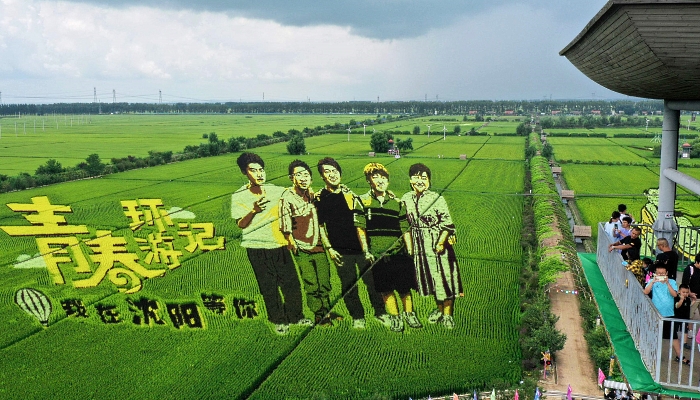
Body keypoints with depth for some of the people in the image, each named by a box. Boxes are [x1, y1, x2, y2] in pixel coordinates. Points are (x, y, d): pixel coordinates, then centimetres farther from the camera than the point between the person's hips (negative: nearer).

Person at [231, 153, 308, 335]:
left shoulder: (276, 191, 1)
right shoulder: (239, 197, -6)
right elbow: (241, 224, -9)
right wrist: (253, 211, -27)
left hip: (279, 245, 2)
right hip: (257, 249, -2)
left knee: (291, 282, 7)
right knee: (269, 287, 8)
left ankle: (295, 316, 28)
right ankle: (279, 321, 26)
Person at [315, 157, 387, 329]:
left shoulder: (350, 194, 2)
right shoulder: (319, 198, 3)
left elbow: (360, 224, 1)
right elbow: (320, 226, 7)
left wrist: (366, 249, -4)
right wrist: (329, 248, 0)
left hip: (361, 248, 0)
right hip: (341, 251, 0)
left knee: (372, 281, 3)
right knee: (348, 286, 6)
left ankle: (380, 311, 20)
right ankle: (357, 317, 22)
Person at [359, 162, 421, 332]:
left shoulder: (397, 203, 6)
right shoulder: (363, 201, 1)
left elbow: (405, 230, 6)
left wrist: (411, 252, 2)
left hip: (399, 254, 1)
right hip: (378, 255, -1)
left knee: (404, 287, 6)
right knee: (385, 289, 6)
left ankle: (409, 314, 28)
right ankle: (395, 317, 22)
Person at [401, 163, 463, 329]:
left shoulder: (437, 199, -12)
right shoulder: (406, 199, 2)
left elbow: (447, 224, -11)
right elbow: (406, 225, 8)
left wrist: (441, 243, -19)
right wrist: (409, 247, 5)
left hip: (438, 243, -4)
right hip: (420, 245, 4)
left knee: (443, 276, 0)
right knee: (429, 276, 14)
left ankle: (447, 313, 12)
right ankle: (439, 309, 32)